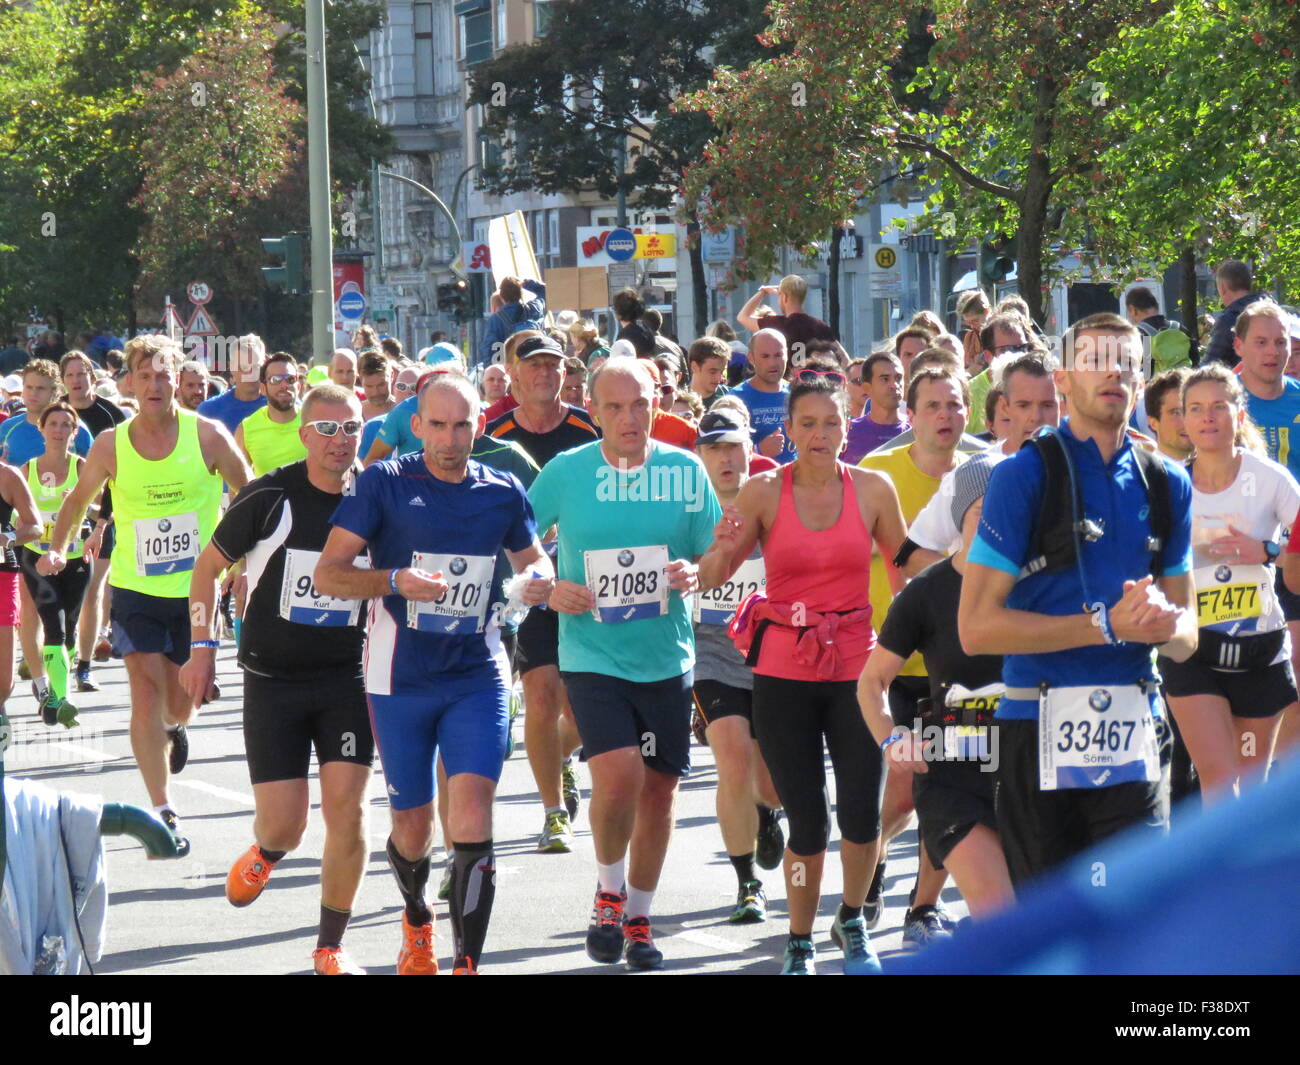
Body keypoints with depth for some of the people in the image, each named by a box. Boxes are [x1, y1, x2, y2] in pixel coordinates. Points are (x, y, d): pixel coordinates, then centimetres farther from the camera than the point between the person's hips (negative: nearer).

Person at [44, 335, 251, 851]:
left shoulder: (208, 436, -9)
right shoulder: (110, 446, -6)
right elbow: (79, 499, 12)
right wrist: (56, 551, 6)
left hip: (197, 590, 0)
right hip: (135, 590, 0)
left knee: (181, 702, 10)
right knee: (147, 693, -12)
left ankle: (174, 728, 49)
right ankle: (163, 809, -9)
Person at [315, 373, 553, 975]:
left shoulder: (503, 492, 4)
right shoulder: (385, 484, -4)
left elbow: (532, 557, 21)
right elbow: (327, 574, -7)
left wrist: (539, 578, -4)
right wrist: (396, 581, -24)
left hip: (476, 679, 1)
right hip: (399, 680, -1)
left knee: (471, 812, -16)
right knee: (413, 827, 9)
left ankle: (467, 962, -15)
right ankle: (416, 919, 42)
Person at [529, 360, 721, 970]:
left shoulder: (686, 471, 2)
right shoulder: (565, 472, -2)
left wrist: (694, 572, -13)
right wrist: (549, 589, -11)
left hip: (667, 659, 3)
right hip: (592, 655, -3)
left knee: (659, 791, 8)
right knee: (618, 775, -20)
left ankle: (638, 919, 28)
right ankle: (608, 893, 7)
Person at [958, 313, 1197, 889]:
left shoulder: (1166, 485, 14)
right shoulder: (1024, 475, -2)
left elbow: (1186, 636, 18)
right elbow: (977, 626, -9)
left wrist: (1165, 623, -8)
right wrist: (1106, 625, -13)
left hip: (1130, 734, 3)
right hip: (1041, 731, -3)